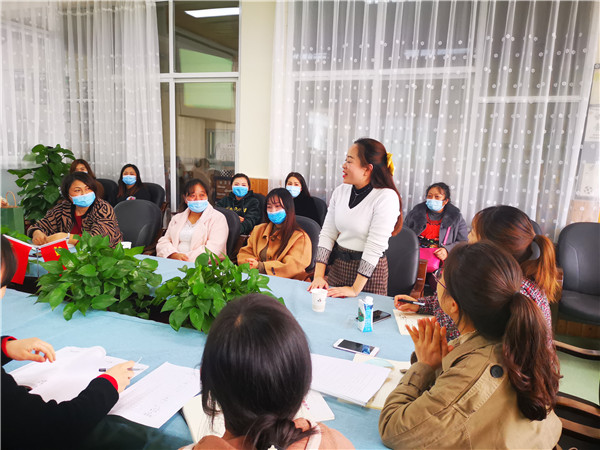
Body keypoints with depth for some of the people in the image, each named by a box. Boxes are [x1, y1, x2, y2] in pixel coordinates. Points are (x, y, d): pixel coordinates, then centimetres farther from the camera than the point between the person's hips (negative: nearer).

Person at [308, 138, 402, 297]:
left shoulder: (386, 197, -17)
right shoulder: (340, 191, 2)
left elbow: (375, 247, -20)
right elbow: (327, 233, 0)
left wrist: (355, 289, -20)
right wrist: (318, 276, -8)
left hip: (369, 269, -5)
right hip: (338, 265, 5)